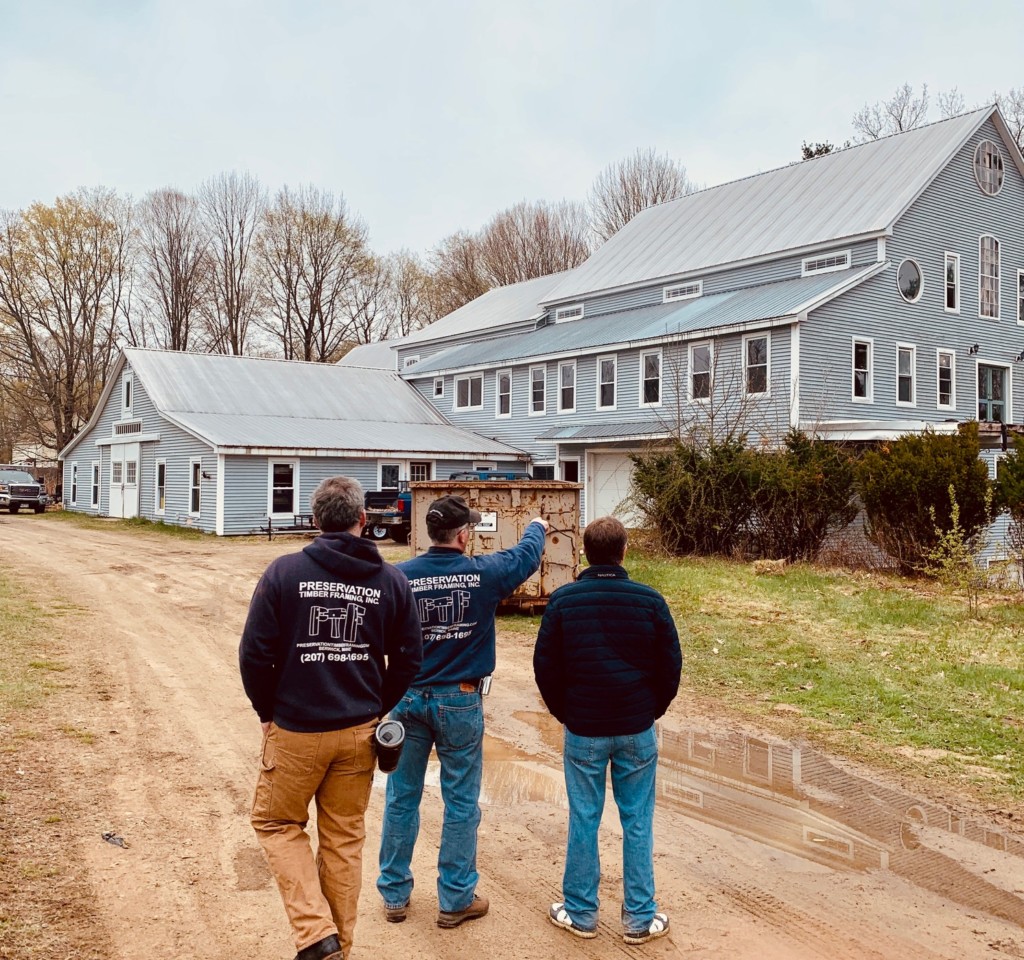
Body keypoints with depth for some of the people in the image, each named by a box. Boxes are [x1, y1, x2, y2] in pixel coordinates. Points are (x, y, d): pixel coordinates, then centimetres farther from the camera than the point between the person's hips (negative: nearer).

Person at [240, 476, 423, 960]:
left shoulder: (284, 572, -11)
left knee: (276, 822, 18)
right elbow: (408, 659, 1)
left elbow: (254, 653, -10)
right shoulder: (392, 580, -3)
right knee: (344, 838, 17)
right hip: (359, 732, 3)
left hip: (295, 730, -3)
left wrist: (269, 713, 5)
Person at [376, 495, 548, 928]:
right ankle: (456, 900, 20)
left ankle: (395, 894, 25)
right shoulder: (483, 573, -10)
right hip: (459, 701, -2)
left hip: (407, 698, 2)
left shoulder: (400, 576, -9)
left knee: (401, 798, 14)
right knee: (461, 802, 10)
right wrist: (537, 527, 29)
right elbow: (527, 554, 9)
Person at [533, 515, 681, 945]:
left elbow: (545, 666, -1)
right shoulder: (649, 600, -6)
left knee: (583, 820, 10)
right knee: (637, 822, 10)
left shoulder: (563, 600, -7)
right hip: (637, 731, 0)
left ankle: (581, 914, 21)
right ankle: (640, 918, 19)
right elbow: (671, 666, -1)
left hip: (583, 730, 0)